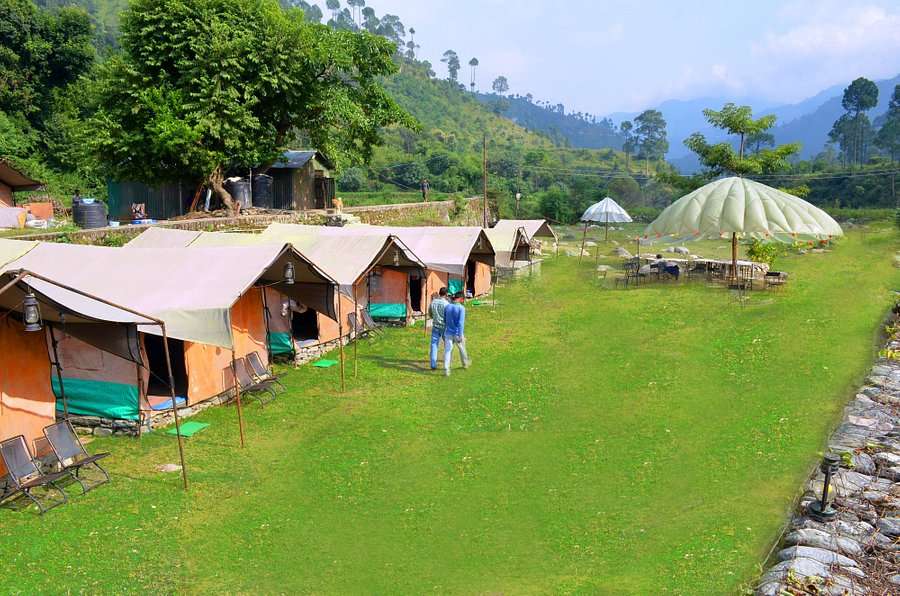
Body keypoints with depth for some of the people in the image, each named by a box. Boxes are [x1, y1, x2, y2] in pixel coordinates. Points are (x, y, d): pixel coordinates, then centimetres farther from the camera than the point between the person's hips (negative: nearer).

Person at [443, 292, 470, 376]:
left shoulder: (447, 307, 0)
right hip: (457, 334, -3)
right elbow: (461, 323, -21)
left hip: (448, 333, 3)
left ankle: (446, 369, -5)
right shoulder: (461, 308, -16)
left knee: (447, 351, 3)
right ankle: (465, 363, 40)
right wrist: (460, 336, -20)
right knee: (462, 349, 19)